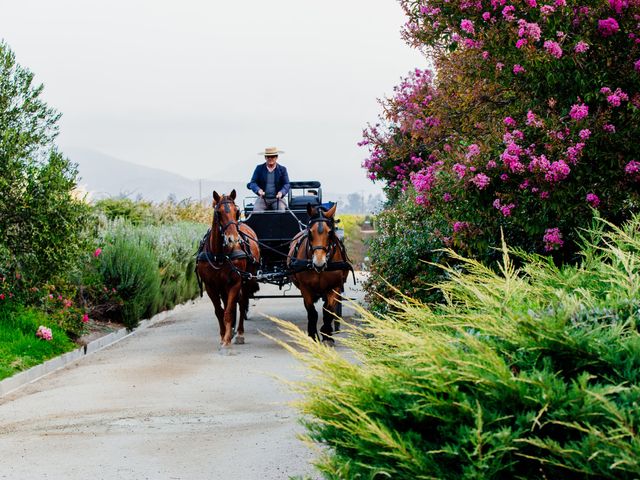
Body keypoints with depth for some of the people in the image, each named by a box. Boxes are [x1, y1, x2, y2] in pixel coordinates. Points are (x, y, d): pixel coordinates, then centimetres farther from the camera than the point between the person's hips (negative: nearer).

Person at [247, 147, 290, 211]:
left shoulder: (282, 169, 5)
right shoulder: (259, 168, 6)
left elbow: (286, 184, -1)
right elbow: (253, 183, 0)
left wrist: (281, 192, -24)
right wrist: (258, 190, -23)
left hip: (277, 199, 0)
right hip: (262, 198, 1)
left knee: (281, 210, -29)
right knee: (256, 210, -27)